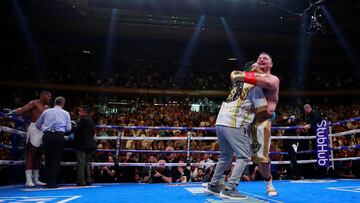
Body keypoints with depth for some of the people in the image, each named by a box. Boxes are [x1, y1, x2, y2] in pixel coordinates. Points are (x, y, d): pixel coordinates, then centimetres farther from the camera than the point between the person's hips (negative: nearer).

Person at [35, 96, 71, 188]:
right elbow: (68, 128, 4)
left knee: (48, 159, 11)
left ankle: (48, 181, 13)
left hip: (47, 135, 2)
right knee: (56, 159, 2)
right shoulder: (66, 113, 9)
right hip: (59, 136, -2)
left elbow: (37, 125, 18)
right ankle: (52, 182, -2)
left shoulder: (46, 111, 14)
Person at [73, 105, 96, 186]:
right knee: (86, 163, 15)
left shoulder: (83, 119, -11)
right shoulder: (91, 121, 14)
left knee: (81, 163, -4)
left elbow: (78, 130, -18)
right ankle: (88, 180, 16)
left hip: (82, 144, -8)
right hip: (90, 144, 8)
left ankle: (81, 181, -4)